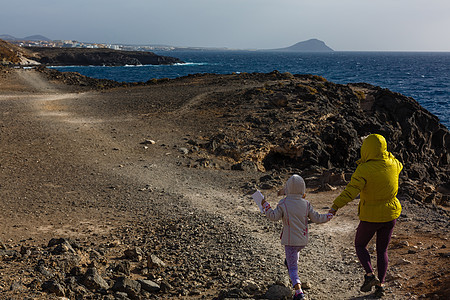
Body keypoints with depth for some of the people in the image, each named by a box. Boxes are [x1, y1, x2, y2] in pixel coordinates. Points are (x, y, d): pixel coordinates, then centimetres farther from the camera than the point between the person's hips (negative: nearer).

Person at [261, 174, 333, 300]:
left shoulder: (283, 204, -12)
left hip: (290, 241, -4)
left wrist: (265, 205, 3)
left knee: (293, 268, -3)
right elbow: (316, 218, 3)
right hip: (303, 240, 4)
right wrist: (329, 215, 20)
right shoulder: (306, 204, -3)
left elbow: (273, 216, -10)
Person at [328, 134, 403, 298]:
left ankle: (369, 274, -1)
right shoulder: (392, 164, -6)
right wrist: (385, 153, 20)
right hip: (390, 215, 5)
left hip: (371, 217, -5)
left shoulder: (364, 170, -23)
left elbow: (351, 191, -34)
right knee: (382, 250, 17)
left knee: (360, 245, 18)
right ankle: (380, 285, 13)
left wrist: (335, 206, -37)